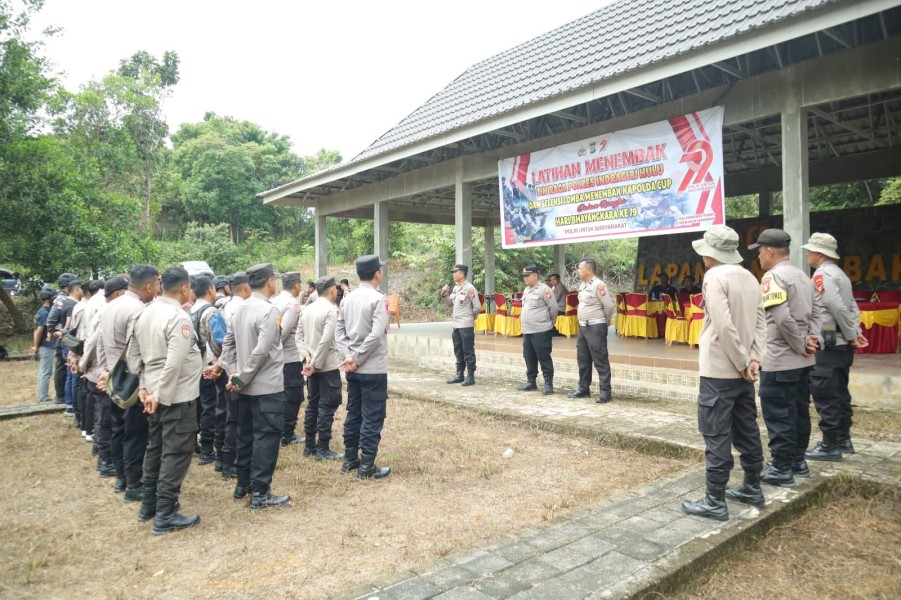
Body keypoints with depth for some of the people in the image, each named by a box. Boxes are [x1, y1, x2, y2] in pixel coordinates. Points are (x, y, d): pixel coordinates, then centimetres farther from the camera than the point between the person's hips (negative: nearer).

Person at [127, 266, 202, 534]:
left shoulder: (145, 313, 7)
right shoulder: (179, 318, -20)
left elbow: (133, 353, 11)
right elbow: (174, 363, -27)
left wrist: (143, 386, 9)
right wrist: (160, 395, -18)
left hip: (154, 392, 9)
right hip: (178, 396, -9)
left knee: (155, 447, 19)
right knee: (176, 452, 0)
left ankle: (148, 504, 31)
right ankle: (165, 515, 6)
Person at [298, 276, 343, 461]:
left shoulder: (307, 309, 10)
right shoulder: (331, 309, -15)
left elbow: (299, 335, 7)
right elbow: (326, 340, -23)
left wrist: (307, 357, -2)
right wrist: (316, 364, -16)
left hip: (313, 365, 8)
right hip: (328, 366, -8)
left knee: (312, 404, 14)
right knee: (327, 406, -2)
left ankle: (309, 445, 21)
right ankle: (322, 449, 2)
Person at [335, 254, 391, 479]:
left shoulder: (348, 298, 8)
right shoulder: (378, 299, -14)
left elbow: (339, 330, 5)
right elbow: (376, 334, -22)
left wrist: (348, 356, -4)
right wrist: (358, 358, -14)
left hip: (353, 369, 7)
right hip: (373, 369, -7)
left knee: (353, 414, 17)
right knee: (372, 418, 1)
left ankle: (350, 460, 26)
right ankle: (367, 467, 7)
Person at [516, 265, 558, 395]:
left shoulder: (544, 289, -12)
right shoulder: (526, 290, 14)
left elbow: (553, 308, -10)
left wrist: (549, 323, 1)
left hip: (541, 331, -8)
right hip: (527, 331, 8)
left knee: (544, 358, -3)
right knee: (529, 358, 14)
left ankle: (548, 383, 4)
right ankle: (531, 381, 24)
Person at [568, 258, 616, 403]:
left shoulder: (598, 285, -16)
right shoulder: (582, 284, 11)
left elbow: (610, 305, -18)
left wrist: (607, 321, -3)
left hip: (596, 327, -9)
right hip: (583, 326, 9)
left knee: (600, 360, -5)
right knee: (583, 359, 15)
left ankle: (605, 391, 1)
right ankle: (583, 388, 25)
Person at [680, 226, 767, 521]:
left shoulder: (715, 277, -15)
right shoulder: (749, 278, 9)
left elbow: (724, 327, -22)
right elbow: (760, 321, 5)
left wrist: (743, 362, -13)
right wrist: (753, 359, -2)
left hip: (719, 371, -8)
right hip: (741, 370, 8)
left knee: (717, 436, -2)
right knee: (747, 431, 17)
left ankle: (715, 502, 4)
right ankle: (752, 489, 29)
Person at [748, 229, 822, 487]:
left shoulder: (773, 277, -16)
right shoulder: (802, 276, 13)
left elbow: (782, 318, -25)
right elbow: (815, 312, 11)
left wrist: (801, 345, -14)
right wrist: (813, 339, 0)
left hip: (779, 361, -9)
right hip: (802, 360, 9)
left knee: (778, 416, 0)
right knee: (799, 412, 17)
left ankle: (782, 469, 7)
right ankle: (798, 461, 28)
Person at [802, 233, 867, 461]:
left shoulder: (822, 274, -13)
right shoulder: (839, 274, 17)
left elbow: (837, 307, -21)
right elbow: (852, 307, 14)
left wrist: (852, 336, -12)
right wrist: (855, 333, 6)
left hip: (827, 342, -10)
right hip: (840, 342, 10)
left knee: (824, 394, -5)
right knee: (839, 392, 16)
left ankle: (830, 446, -1)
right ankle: (843, 439, 24)